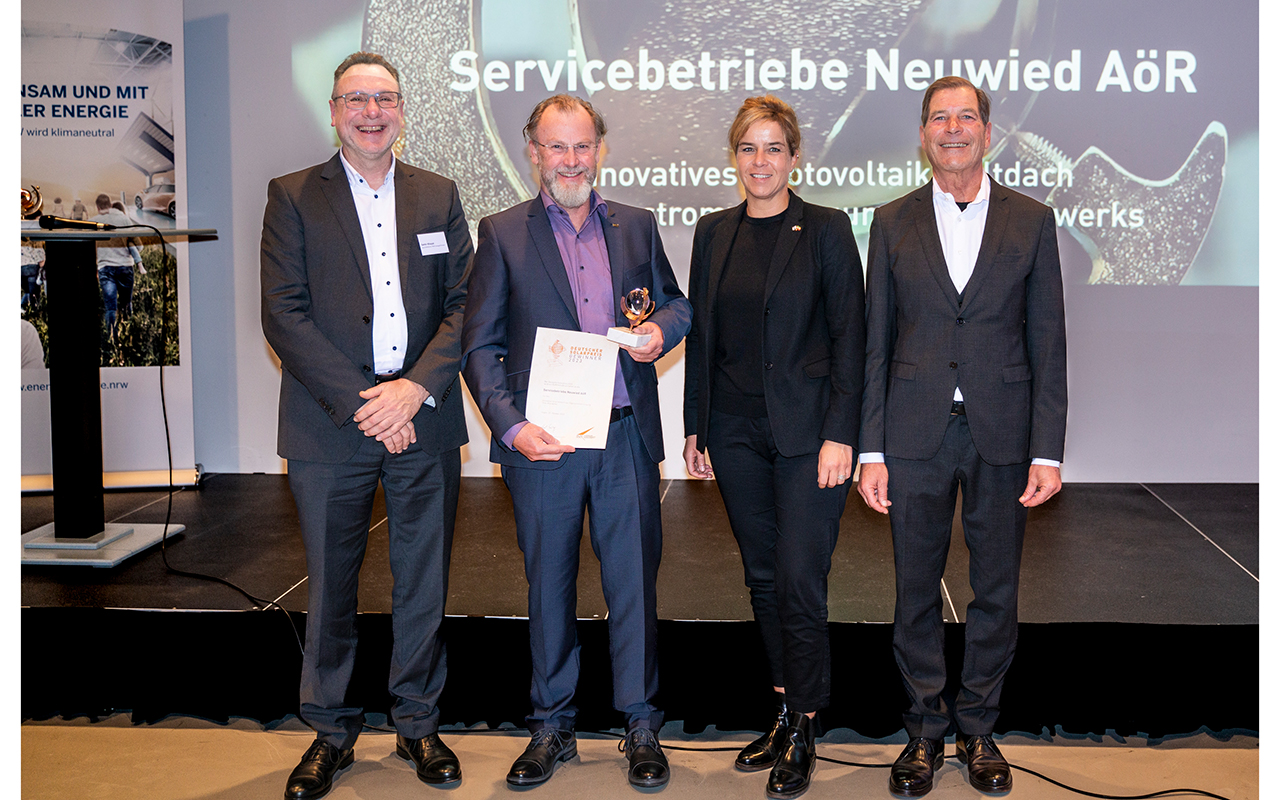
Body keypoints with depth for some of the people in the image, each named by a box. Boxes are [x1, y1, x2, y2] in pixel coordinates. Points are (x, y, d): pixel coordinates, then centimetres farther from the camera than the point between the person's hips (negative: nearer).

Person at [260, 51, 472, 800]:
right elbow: (284, 314, -6)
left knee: (424, 578, 9)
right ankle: (332, 732, 24)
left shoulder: (439, 196, 10)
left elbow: (465, 303, 4)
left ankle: (419, 722, 26)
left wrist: (417, 387, -12)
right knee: (331, 584, 7)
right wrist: (360, 404, -13)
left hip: (423, 420, 2)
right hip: (331, 423, -2)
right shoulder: (293, 197, 3)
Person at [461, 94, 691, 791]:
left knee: (634, 582, 5)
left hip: (626, 438, 2)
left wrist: (662, 330, -4)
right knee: (549, 585, 10)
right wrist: (510, 425, -13)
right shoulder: (501, 234, 2)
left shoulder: (636, 227, 10)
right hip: (542, 442, -1)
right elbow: (479, 345, -1)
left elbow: (675, 303, 21)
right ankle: (551, 727, 24)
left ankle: (640, 724, 20)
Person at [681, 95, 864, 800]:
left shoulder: (827, 230, -2)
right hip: (736, 431, 5)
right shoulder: (713, 233, 10)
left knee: (799, 579, -6)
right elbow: (701, 337, 13)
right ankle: (786, 713, 23)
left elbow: (849, 337, -5)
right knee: (763, 577, 11)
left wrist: (839, 434, -12)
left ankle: (800, 732, 8)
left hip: (808, 429, -4)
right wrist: (695, 427, 10)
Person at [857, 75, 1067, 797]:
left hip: (1001, 435, 0)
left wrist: (1047, 451, -4)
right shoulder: (893, 223, 7)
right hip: (917, 433, 0)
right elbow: (876, 344, 5)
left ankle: (978, 726, 25)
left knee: (997, 591, 8)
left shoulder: (1031, 221, 5)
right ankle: (927, 729, 23)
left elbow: (1049, 344, 3)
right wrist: (871, 451, -1)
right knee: (917, 589, 7)